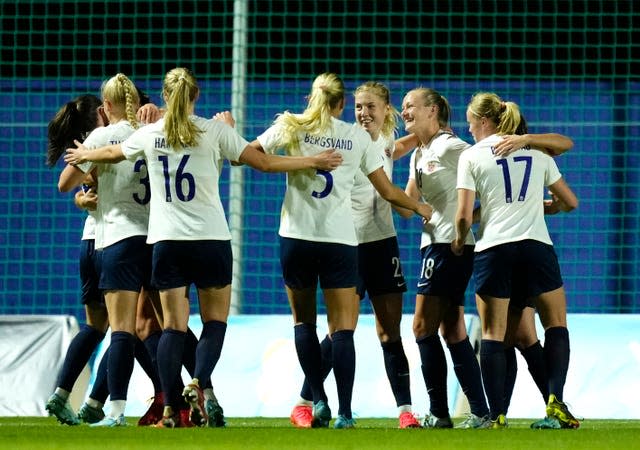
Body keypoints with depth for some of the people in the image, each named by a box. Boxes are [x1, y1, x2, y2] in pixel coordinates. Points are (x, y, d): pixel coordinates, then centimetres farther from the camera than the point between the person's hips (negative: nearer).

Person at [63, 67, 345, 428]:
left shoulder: (149, 134, 5)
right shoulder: (214, 131, -3)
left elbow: (112, 153, 24)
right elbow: (265, 163, -3)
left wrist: (83, 155, 46)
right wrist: (315, 162, 8)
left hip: (166, 241, 2)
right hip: (210, 237, -2)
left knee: (173, 325, 3)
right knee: (216, 320, 9)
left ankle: (170, 409, -6)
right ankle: (198, 384, -16)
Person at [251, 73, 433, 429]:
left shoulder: (290, 127, 2)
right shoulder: (358, 137, 4)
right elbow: (388, 191, 10)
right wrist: (419, 207, 28)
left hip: (296, 236, 0)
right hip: (340, 239, 0)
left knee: (303, 321, 14)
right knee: (343, 329, -2)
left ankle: (319, 401, 3)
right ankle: (344, 413, -12)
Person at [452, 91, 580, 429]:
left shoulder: (471, 157, 4)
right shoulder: (536, 152, 13)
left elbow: (464, 215, -3)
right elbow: (570, 202, 18)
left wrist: (460, 241, 17)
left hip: (493, 249, -1)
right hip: (536, 246, 1)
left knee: (492, 333, 4)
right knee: (556, 325, 11)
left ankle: (497, 414, -3)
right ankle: (555, 399, -8)